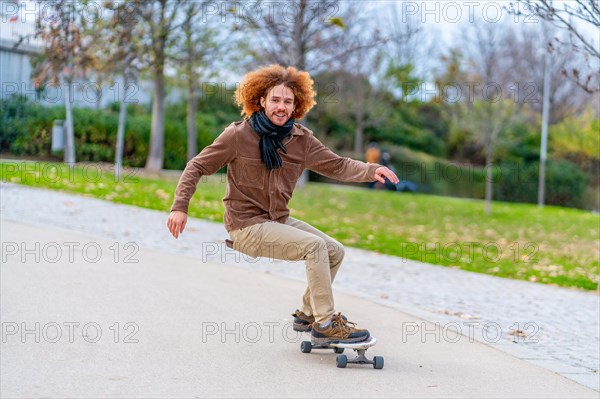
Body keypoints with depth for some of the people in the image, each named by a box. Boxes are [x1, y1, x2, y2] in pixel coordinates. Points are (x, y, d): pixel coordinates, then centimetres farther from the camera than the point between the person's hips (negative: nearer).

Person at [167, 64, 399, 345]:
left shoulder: (301, 139, 2)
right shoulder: (238, 135, -12)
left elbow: (337, 166, -2)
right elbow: (198, 166, -6)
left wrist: (372, 171, -20)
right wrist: (180, 206, -16)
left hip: (280, 221, 7)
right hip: (247, 225, -7)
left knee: (335, 251, 0)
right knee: (315, 246, -22)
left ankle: (307, 315, 16)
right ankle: (325, 325, -16)